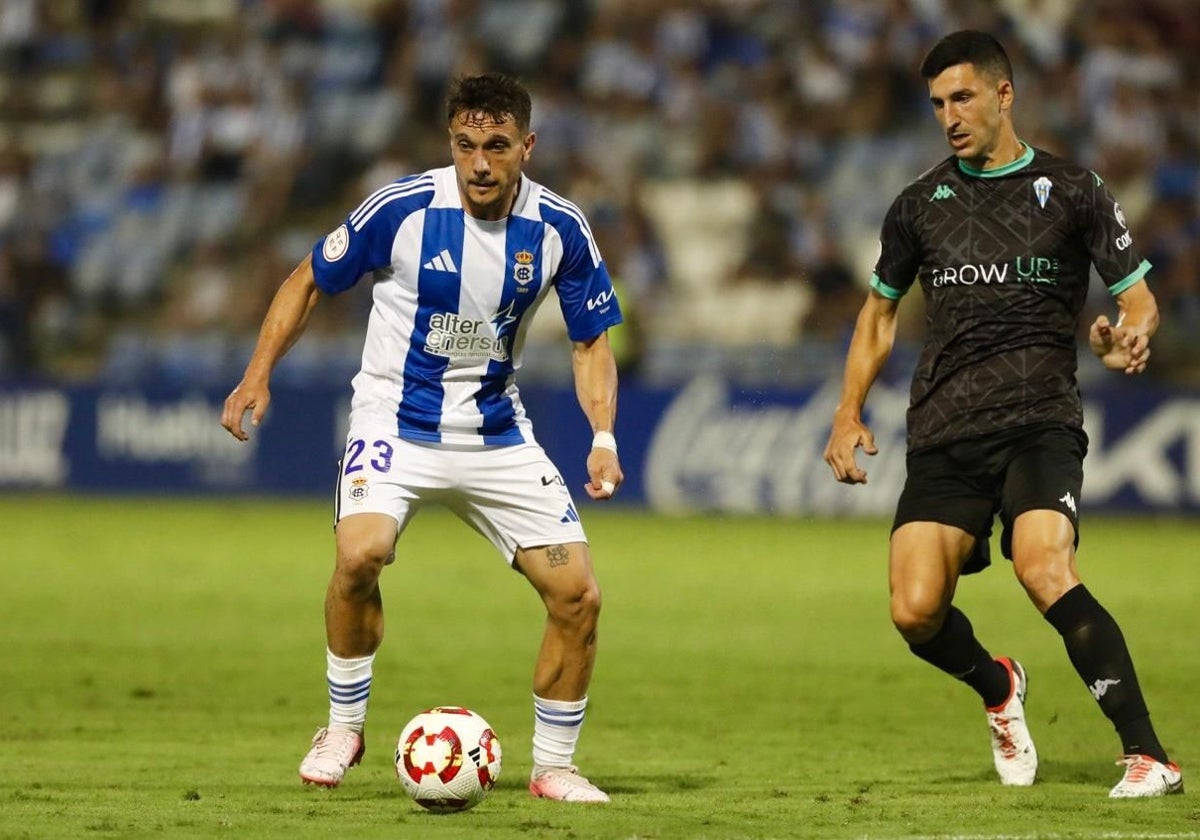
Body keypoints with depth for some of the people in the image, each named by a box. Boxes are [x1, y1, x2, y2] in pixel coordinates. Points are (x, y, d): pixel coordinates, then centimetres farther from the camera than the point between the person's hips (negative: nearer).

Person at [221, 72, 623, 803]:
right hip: (396, 421, -3)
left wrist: (604, 437, -11)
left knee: (579, 596, -6)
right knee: (361, 552, -31)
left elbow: (591, 340, 4)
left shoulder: (560, 227, -8)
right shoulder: (403, 208, -15)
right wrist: (259, 376, -9)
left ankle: (554, 767, 14)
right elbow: (311, 282, 0)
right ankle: (345, 727, -8)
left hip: (498, 434, 3)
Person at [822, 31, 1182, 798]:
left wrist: (1130, 338, -18)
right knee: (915, 611, -11)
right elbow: (881, 310, 26)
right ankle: (998, 688, 25)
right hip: (943, 435, 4)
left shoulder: (1071, 191, 5)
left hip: (1039, 423, -4)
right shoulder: (920, 204, 14)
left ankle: (1148, 756, -25)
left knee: (1045, 570, -29)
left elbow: (1139, 300, 6)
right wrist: (849, 412, 16)